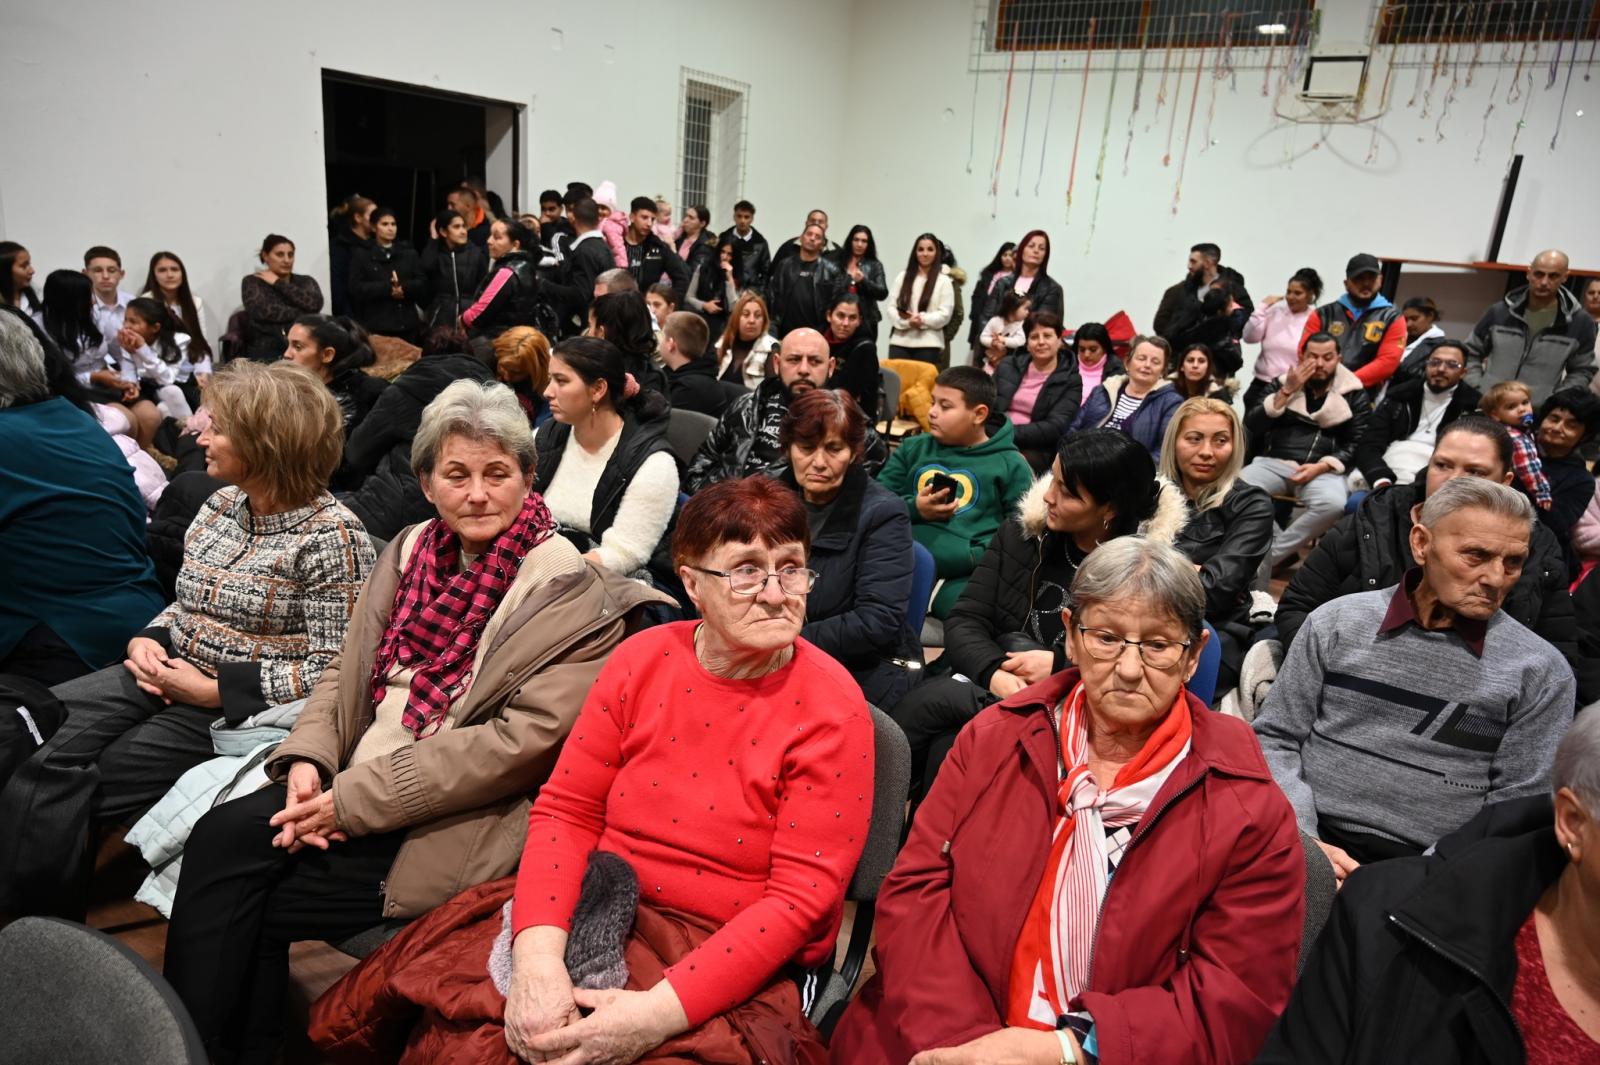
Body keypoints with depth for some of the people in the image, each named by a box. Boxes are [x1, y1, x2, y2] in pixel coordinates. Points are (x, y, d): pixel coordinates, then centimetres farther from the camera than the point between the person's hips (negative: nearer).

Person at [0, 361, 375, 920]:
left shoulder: (331, 535, -15)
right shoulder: (221, 506, 9)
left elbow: (334, 670, -17)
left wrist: (211, 688, -17)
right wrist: (147, 639, 0)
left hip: (238, 707, -7)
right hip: (162, 676, 7)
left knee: (63, 788, -16)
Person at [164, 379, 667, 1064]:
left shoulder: (572, 596, -12)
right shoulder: (412, 549, 10)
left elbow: (519, 743, -18)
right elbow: (348, 673, 13)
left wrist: (353, 801, -17)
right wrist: (308, 758, -7)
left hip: (452, 824, -6)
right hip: (354, 779, 6)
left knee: (248, 908, -14)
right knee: (220, 836, -16)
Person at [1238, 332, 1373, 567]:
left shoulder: (1355, 395, 10)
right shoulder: (1283, 383, 14)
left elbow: (1357, 445, 3)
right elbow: (1251, 427, 3)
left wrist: (1322, 467, -14)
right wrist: (1286, 392, -6)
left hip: (1322, 470, -1)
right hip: (1274, 462, 1)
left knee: (1333, 505, -36)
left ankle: (1269, 556, -20)